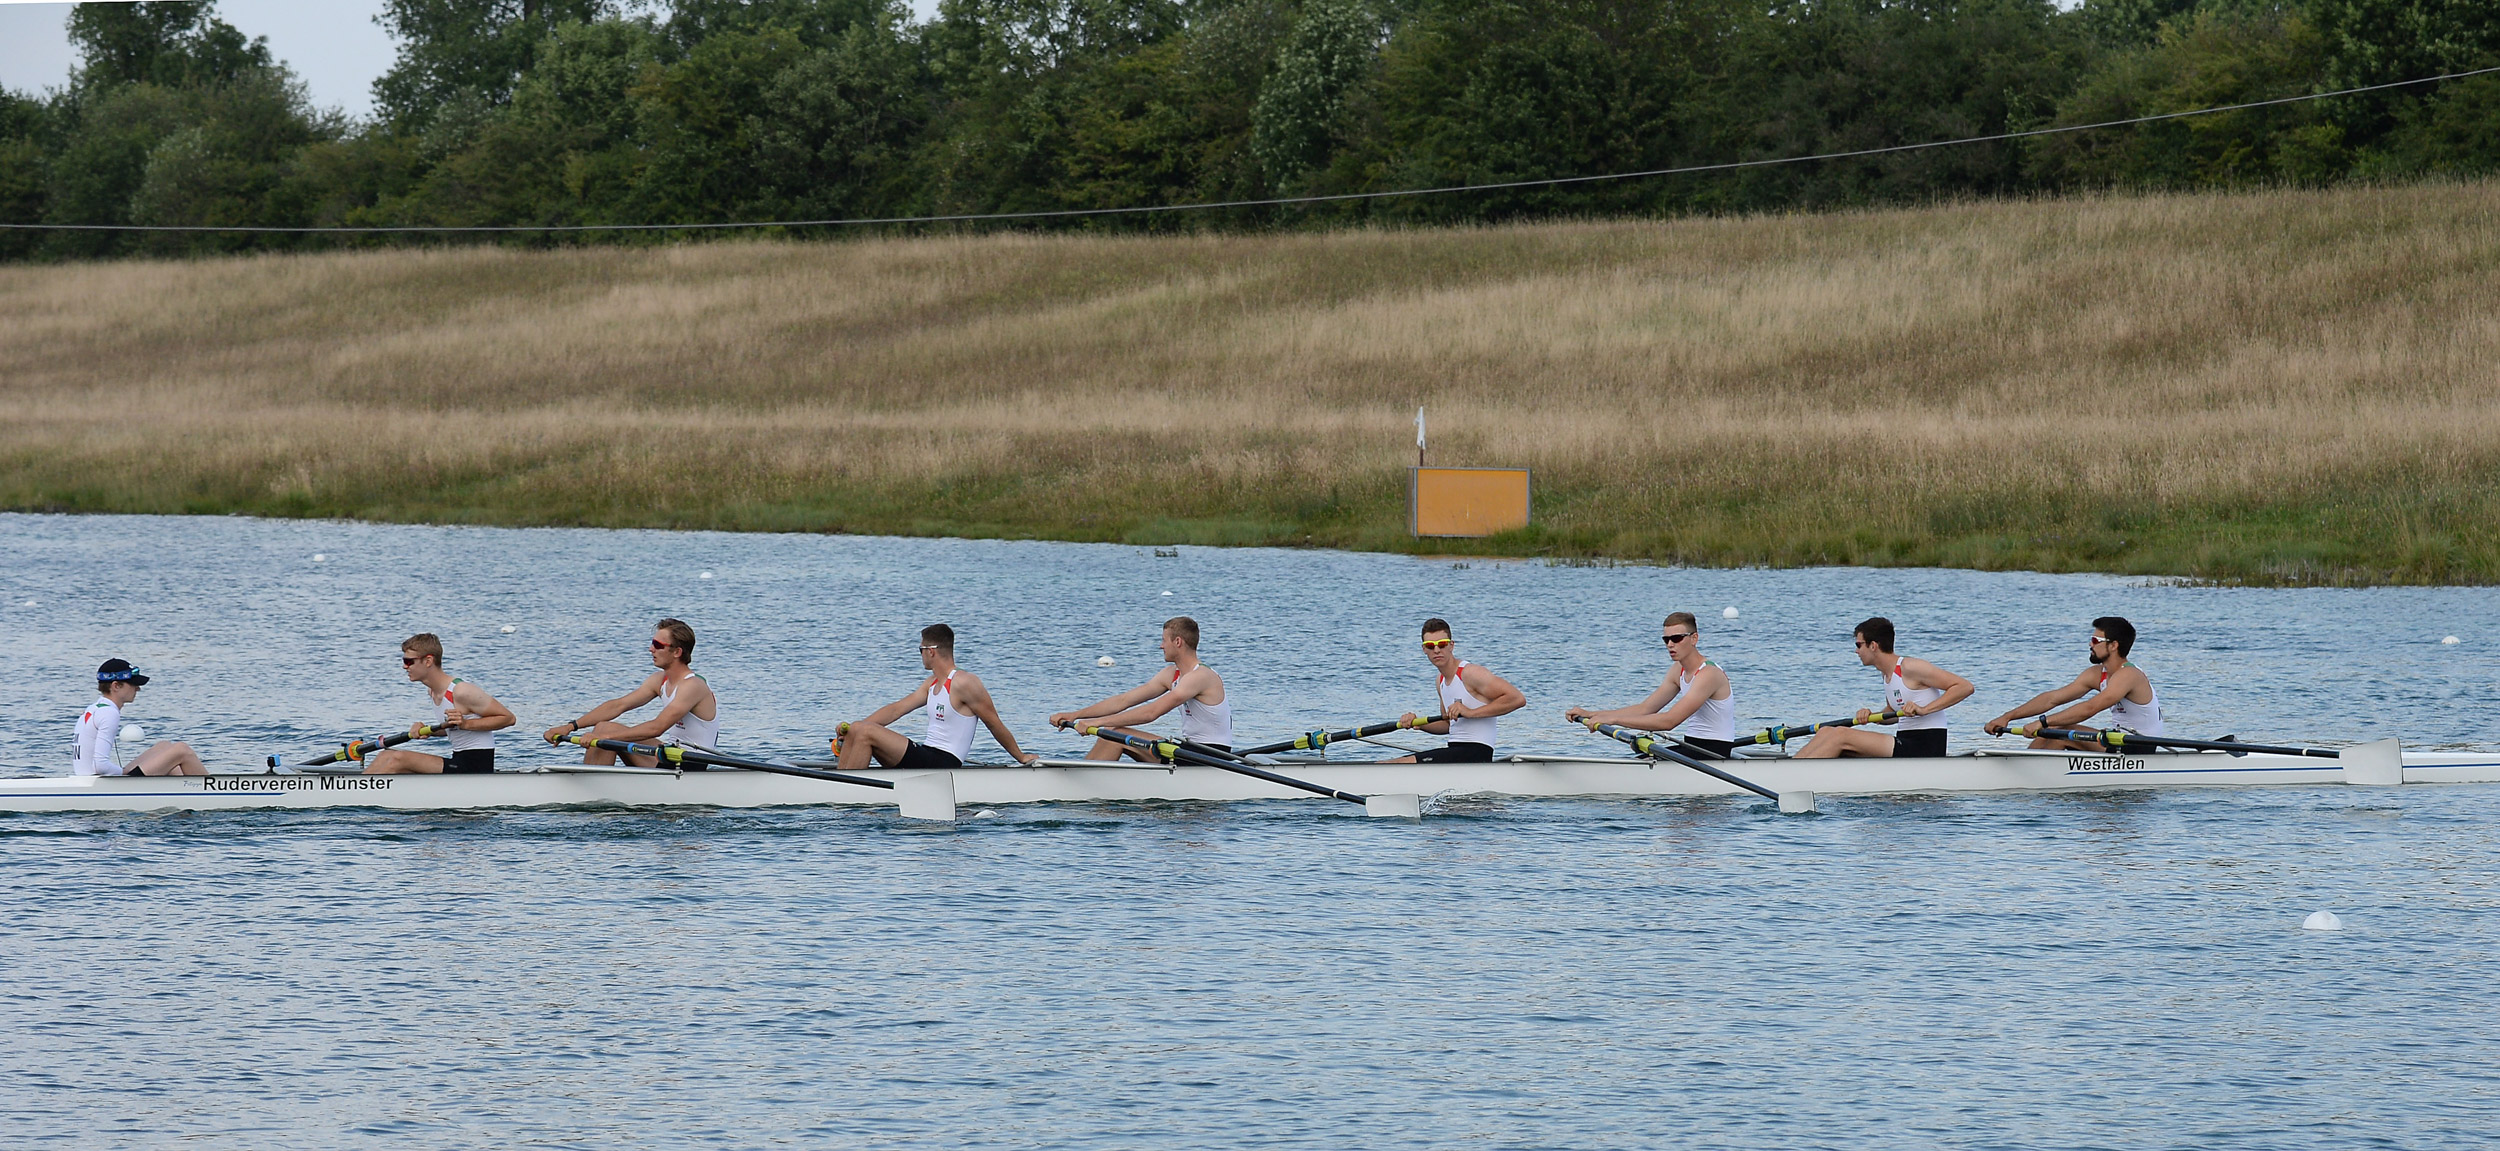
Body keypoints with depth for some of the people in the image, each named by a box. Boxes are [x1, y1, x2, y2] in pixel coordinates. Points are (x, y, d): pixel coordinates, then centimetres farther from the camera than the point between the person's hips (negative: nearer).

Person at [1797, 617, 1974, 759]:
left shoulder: (1909, 668, -12)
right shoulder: (1888, 674, 15)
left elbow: (1965, 687, -15)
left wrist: (1924, 709, -24)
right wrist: (1871, 717, 5)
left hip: (1924, 750, -9)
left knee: (1842, 735, -17)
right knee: (1828, 732, 3)